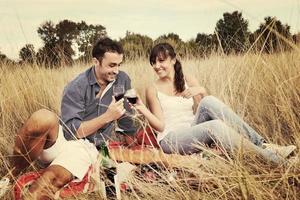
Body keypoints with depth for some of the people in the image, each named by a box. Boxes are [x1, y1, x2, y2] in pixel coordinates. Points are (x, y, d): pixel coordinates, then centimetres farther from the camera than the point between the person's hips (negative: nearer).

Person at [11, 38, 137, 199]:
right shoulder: (76, 87, -11)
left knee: (53, 179, -34)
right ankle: (12, 174, -14)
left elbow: (125, 115, 14)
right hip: (61, 137, -1)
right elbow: (72, 131, -15)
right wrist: (107, 117, -20)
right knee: (43, 118, -36)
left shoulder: (122, 80, 0)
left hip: (86, 147, 1)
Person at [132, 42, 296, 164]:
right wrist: (143, 110, -20)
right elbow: (160, 126, -4)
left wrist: (201, 91, -15)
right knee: (215, 126, -33)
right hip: (170, 139, -3)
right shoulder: (153, 90, 1)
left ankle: (262, 145, -28)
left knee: (209, 101, -26)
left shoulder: (188, 81, 10)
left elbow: (202, 110, 3)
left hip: (194, 131, 4)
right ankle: (272, 158, -32)